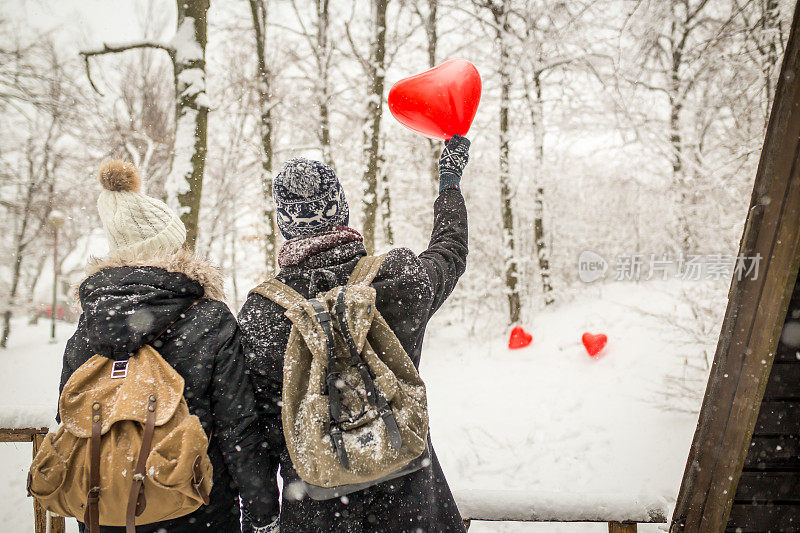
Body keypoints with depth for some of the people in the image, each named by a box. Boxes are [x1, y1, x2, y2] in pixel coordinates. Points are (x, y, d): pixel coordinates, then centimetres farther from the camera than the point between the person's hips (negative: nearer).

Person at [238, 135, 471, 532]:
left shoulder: (261, 311, -17)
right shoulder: (402, 277, -15)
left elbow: (261, 423, -11)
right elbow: (451, 250, 9)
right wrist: (450, 178, 25)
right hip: (405, 487, 1)